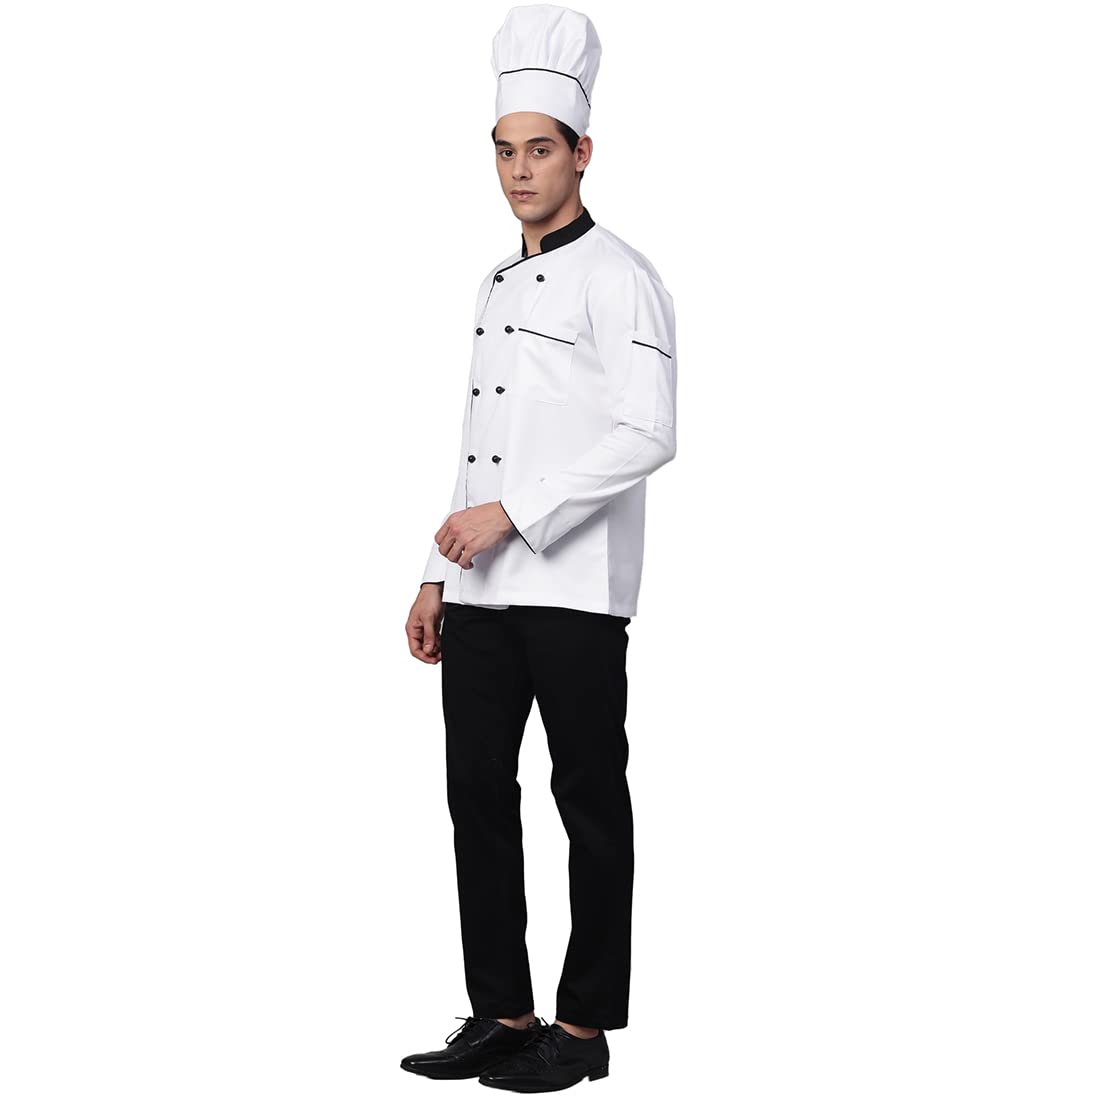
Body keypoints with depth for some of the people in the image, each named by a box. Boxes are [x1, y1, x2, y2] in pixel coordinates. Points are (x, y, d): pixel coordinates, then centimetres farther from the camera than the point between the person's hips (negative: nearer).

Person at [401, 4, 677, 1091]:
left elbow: (647, 433, -18)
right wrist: (439, 574, 17)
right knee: (478, 794, 9)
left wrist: (513, 511, -19)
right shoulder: (500, 285, 18)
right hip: (484, 592, 8)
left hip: (575, 587, -8)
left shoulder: (616, 277, -7)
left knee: (588, 804, 1)